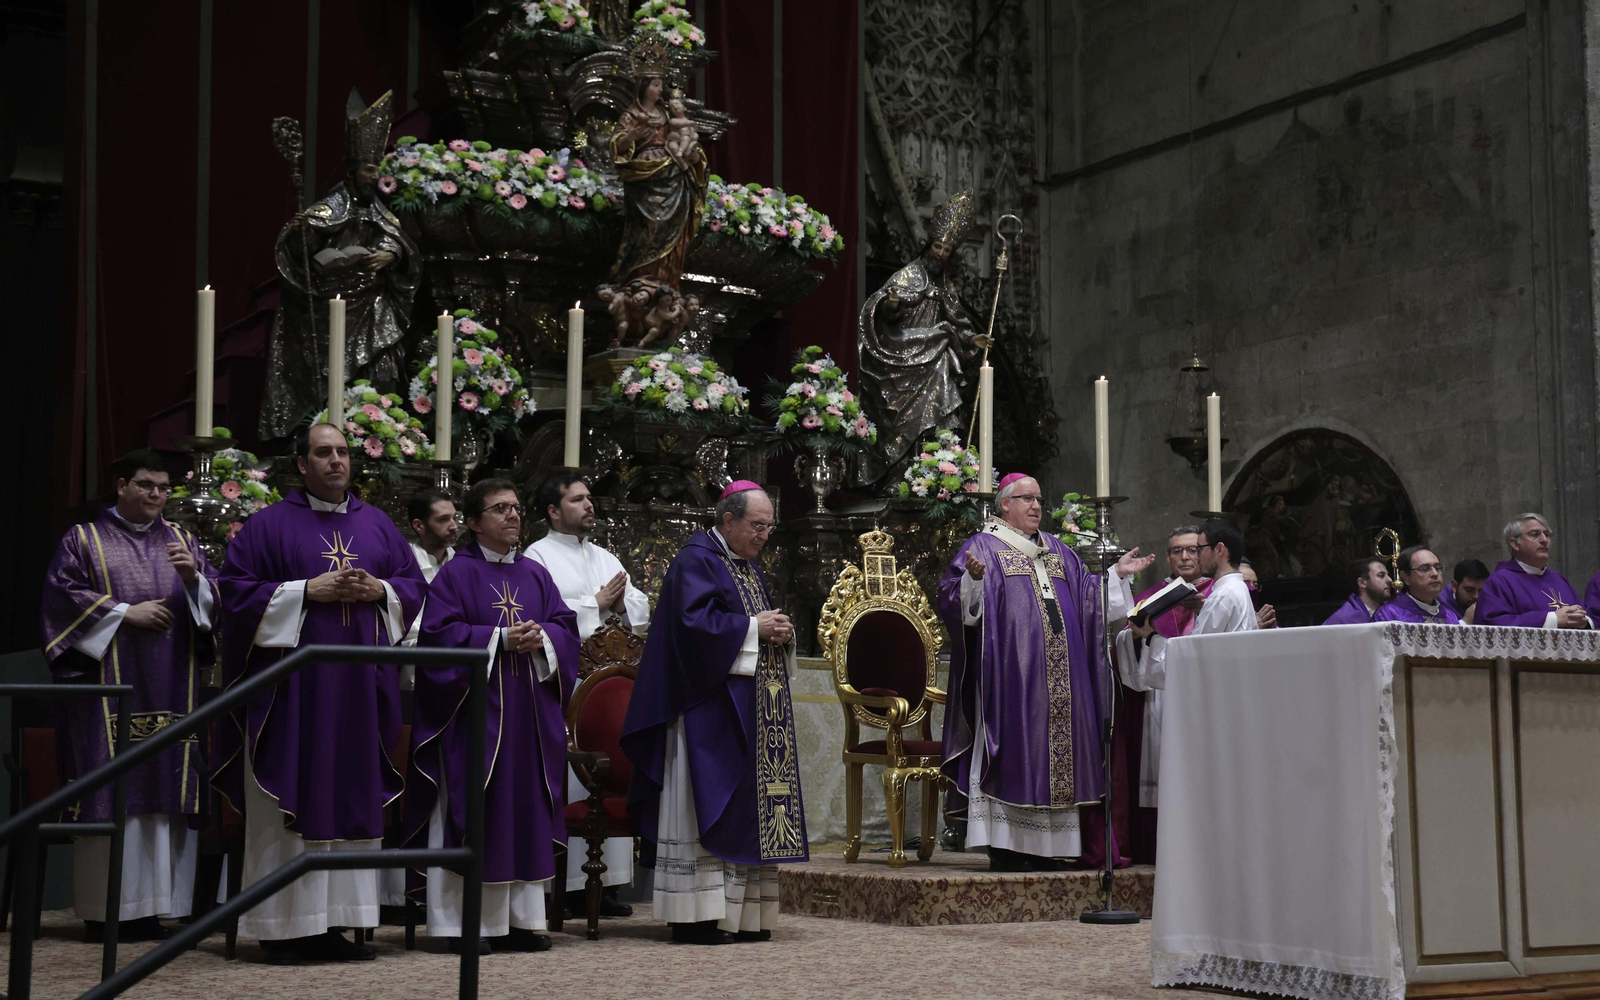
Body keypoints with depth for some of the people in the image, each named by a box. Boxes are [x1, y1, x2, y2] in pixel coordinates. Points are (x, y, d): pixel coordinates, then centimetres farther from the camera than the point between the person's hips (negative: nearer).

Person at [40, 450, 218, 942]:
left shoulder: (181, 540, 17)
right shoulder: (84, 539, 8)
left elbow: (212, 601, 12)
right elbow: (63, 596, -2)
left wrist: (194, 578, -9)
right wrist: (125, 613, -9)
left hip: (169, 689, 4)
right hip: (107, 684, -3)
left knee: (163, 789, -2)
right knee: (109, 789, -8)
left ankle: (149, 909, 1)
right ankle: (103, 910, -3)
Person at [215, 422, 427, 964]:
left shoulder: (378, 524, 14)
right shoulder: (269, 525, 2)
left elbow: (416, 585, 16)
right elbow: (236, 590, -4)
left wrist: (379, 589, -5)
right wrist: (307, 590, -13)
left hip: (360, 682, 4)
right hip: (293, 682, -4)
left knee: (353, 798, 4)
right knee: (290, 803, -4)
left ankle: (332, 921, 10)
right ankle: (283, 926, 1)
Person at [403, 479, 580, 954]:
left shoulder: (535, 574, 15)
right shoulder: (456, 573, -1)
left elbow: (566, 625, 12)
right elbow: (441, 632, -10)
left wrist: (542, 638, -10)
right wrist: (500, 639, -16)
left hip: (528, 710, 5)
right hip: (475, 708, -5)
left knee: (525, 807, 4)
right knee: (473, 810, -5)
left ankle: (520, 918, 10)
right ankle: (465, 920, 0)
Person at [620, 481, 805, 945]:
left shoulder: (750, 568, 20)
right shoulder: (696, 561, -8)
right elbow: (694, 621, -21)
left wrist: (779, 632, 2)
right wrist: (752, 628, -14)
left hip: (751, 710, 9)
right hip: (710, 709, -9)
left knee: (749, 809, 6)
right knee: (706, 807, -9)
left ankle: (743, 914, 9)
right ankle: (697, 917, -7)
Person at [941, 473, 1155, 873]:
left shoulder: (1058, 552, 21)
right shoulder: (984, 546, 1)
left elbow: (1089, 596, 24)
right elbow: (954, 599, -10)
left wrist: (1117, 574, 12)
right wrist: (973, 577, -29)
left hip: (1060, 674, 7)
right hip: (1011, 673, -6)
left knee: (1056, 747, 4)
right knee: (1013, 747, -9)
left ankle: (1046, 845, 8)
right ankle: (1005, 846, -6)